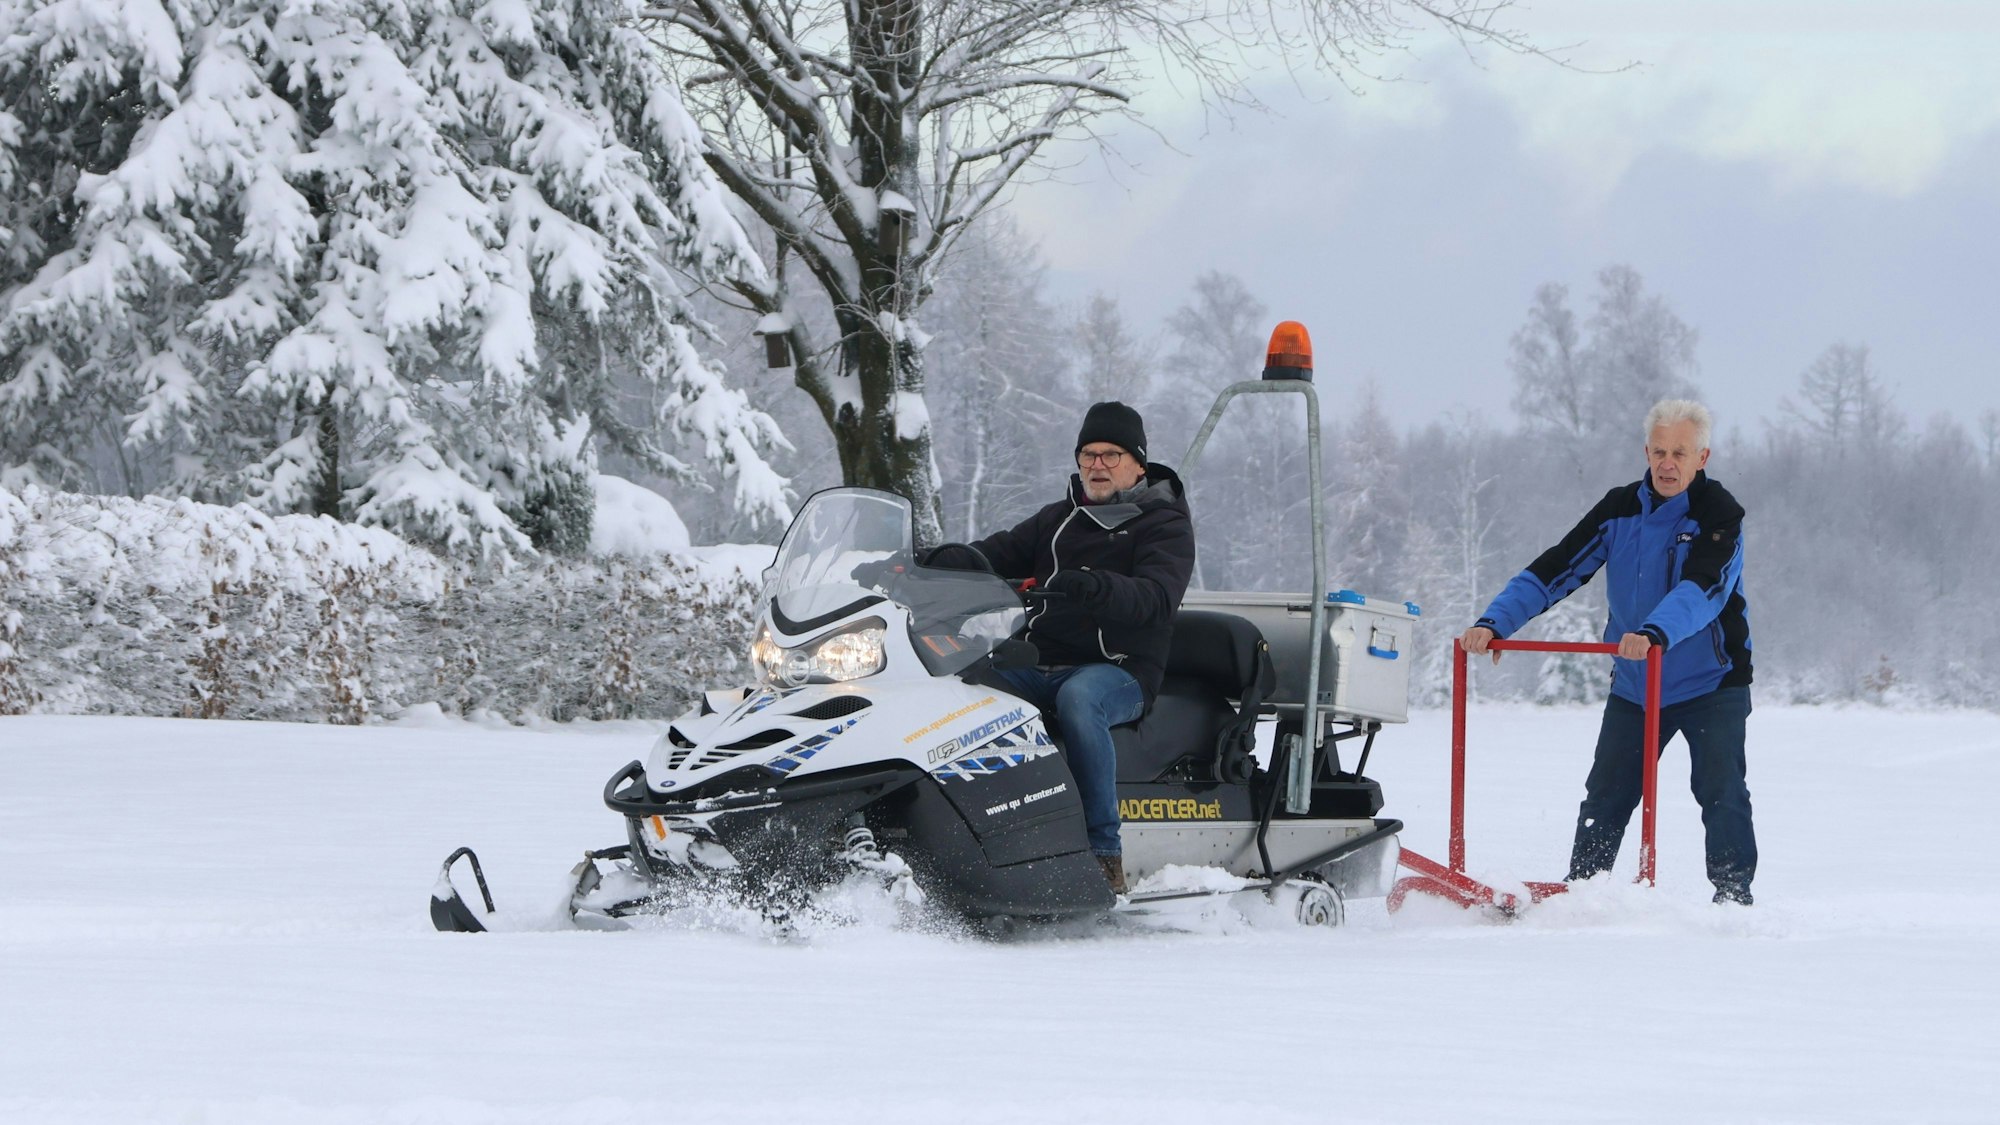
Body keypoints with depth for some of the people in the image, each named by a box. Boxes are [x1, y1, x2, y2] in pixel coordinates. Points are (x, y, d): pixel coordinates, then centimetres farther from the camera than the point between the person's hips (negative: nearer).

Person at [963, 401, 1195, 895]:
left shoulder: (1164, 525, 3)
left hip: (1121, 672, -6)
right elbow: (1002, 552, 15)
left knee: (1078, 697, -40)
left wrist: (1096, 587, -36)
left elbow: (1156, 598, -15)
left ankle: (1105, 851, -40)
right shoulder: (1059, 520, 24)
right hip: (1039, 665, 6)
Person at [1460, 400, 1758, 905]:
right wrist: (1496, 622, -15)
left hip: (1710, 685, -4)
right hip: (1634, 687, 4)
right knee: (1605, 797, 4)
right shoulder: (1620, 510, 1)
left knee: (1721, 792, -13)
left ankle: (1733, 896, -7)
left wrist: (1655, 634, -50)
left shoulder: (1720, 516, -14)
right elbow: (1556, 569, -2)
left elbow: (1703, 588, -31)